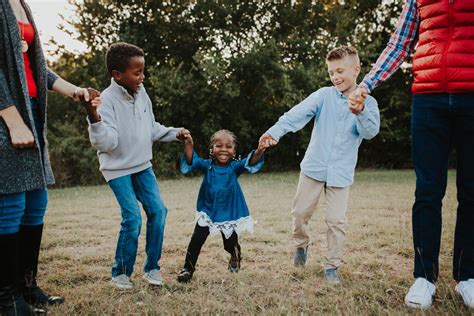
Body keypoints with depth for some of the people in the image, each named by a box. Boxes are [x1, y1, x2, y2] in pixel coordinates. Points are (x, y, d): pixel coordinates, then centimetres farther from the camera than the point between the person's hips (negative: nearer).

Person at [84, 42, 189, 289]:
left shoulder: (141, 93, -1)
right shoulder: (108, 100, -21)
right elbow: (106, 143, -29)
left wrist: (175, 133, 4)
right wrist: (94, 118, -43)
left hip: (142, 166, 6)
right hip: (118, 169, -6)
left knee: (158, 211, -2)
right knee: (132, 219, -12)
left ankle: (152, 267, 13)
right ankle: (121, 273, 10)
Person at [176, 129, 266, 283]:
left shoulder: (235, 166, -13)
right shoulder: (207, 165, -9)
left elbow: (251, 163, -30)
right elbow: (192, 162, -26)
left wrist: (259, 151, -52)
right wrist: (189, 145, -46)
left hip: (229, 213, 0)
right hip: (207, 211, 1)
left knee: (230, 244, 12)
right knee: (196, 240, -5)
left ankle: (235, 257, 48)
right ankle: (188, 268, 14)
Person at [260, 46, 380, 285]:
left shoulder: (368, 102, 0)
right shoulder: (324, 95, -3)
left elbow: (371, 131, -15)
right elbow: (298, 113, -17)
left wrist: (360, 112, -35)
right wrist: (276, 131, -34)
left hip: (341, 173, 0)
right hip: (314, 167, 1)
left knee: (336, 221, 0)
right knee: (301, 212, 8)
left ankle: (331, 266, 17)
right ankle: (301, 244, 37)